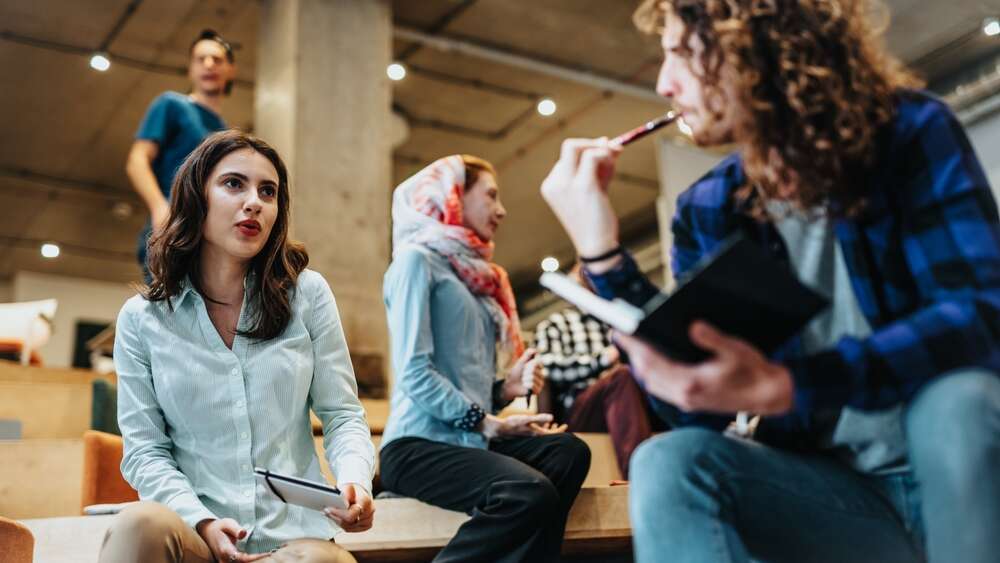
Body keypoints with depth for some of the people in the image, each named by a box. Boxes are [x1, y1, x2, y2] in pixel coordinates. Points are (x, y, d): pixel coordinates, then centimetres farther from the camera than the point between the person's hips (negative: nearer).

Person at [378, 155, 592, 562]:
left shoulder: (478, 276, 24)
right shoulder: (416, 258, -2)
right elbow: (413, 374, -14)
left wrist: (507, 387, 2)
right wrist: (487, 423, -15)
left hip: (470, 438, 8)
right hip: (421, 442, -8)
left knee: (568, 452, -20)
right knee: (530, 494, -31)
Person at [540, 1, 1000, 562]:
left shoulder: (909, 133, -9)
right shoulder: (707, 210, -1)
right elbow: (696, 408, -6)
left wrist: (786, 386, -38)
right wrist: (602, 253, -15)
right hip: (838, 484, 2)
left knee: (955, 396, -35)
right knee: (667, 465, -24)